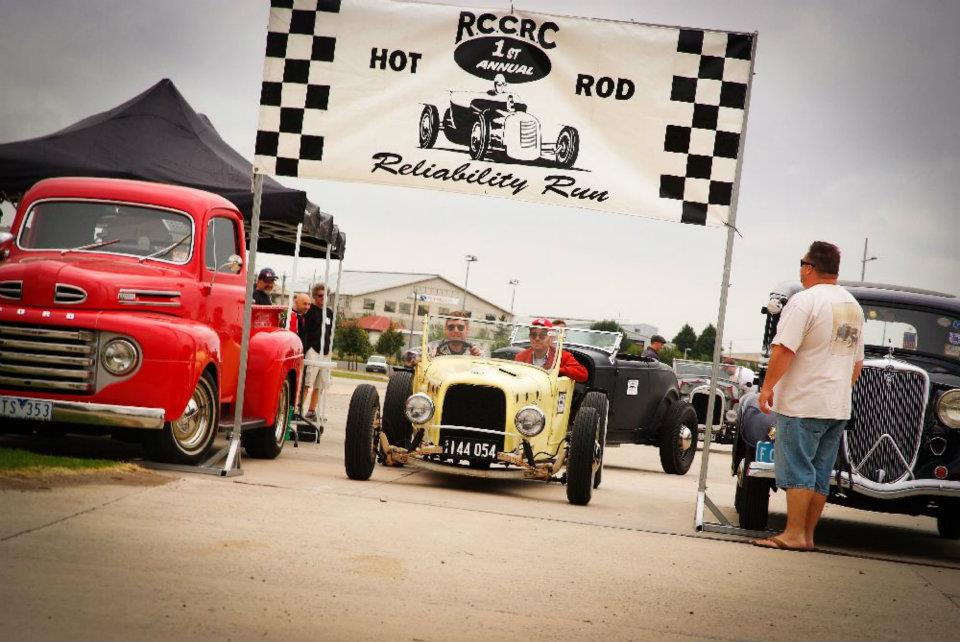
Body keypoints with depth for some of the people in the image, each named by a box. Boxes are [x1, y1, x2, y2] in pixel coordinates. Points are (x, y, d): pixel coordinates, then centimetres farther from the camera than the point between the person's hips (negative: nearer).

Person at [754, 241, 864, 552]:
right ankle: (807, 535, 11)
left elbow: (784, 350, -18)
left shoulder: (805, 300, -11)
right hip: (839, 407, 8)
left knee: (797, 470, -5)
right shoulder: (853, 305, 15)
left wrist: (767, 386, -9)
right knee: (820, 473, 8)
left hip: (802, 404, -7)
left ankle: (794, 534, -7)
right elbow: (857, 362, 20)